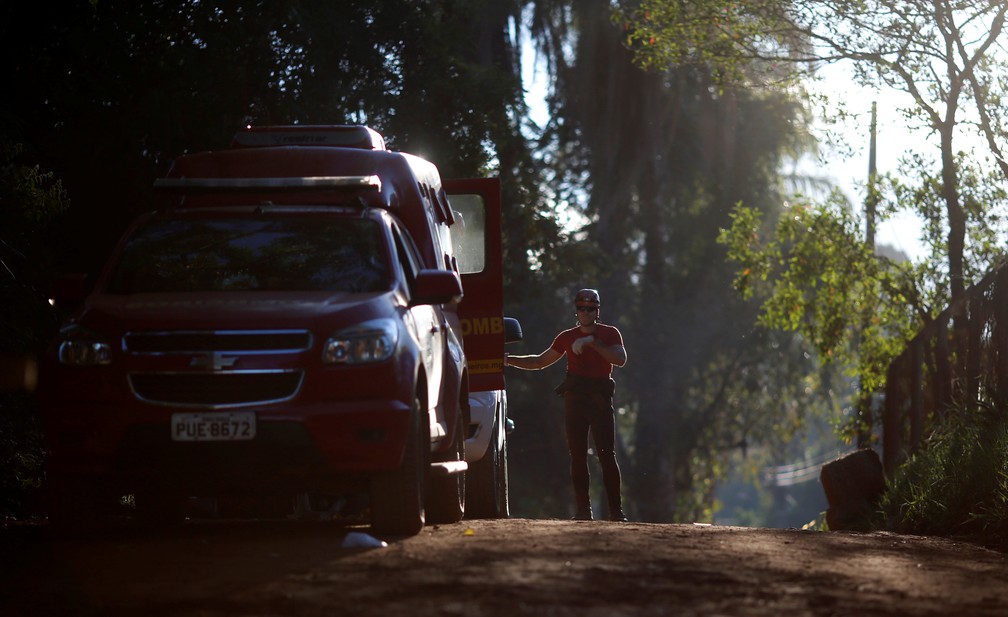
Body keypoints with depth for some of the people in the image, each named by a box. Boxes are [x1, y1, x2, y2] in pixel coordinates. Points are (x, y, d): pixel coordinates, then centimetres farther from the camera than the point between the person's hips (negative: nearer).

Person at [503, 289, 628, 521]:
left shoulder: (610, 334, 6)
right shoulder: (567, 337, 15)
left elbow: (620, 359, -12)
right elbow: (540, 361, 22)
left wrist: (592, 342, -19)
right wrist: (510, 360, 10)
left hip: (600, 398, -3)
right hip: (575, 398, 3)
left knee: (607, 454, -9)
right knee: (577, 456, -2)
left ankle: (616, 510, -8)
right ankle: (583, 509, 1)